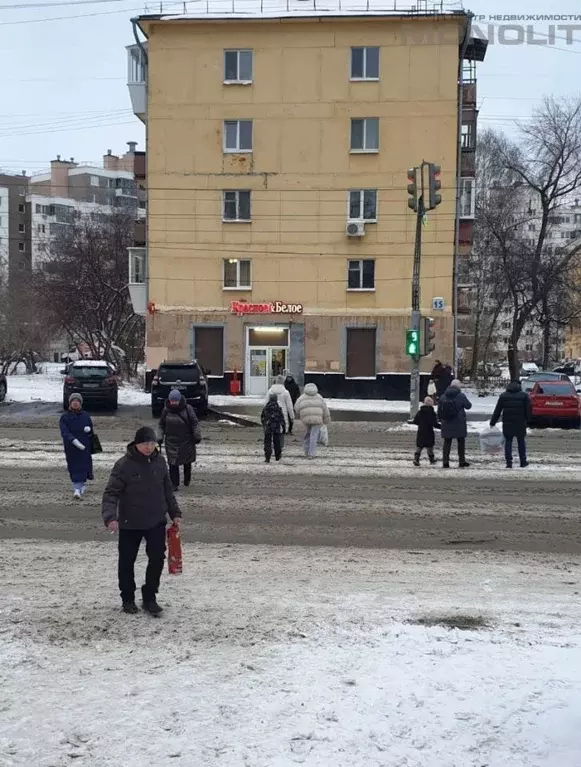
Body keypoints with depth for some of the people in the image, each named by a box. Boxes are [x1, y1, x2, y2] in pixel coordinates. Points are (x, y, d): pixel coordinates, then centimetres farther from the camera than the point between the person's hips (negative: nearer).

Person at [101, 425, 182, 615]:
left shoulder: (160, 461, -1)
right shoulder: (124, 465, -17)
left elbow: (167, 490, 11)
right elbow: (111, 493, -19)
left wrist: (174, 513, 11)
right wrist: (110, 517, -33)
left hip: (156, 522, 4)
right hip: (129, 524, -3)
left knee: (157, 559, 3)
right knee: (127, 562, 9)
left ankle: (149, 598, 19)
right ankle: (128, 598, 27)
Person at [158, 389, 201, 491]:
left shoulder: (188, 409, -8)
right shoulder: (166, 410, -2)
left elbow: (195, 423, -5)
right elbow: (162, 425, 9)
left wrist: (197, 435, -10)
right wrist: (160, 437, 1)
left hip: (186, 441, 0)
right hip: (171, 442, 0)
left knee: (187, 462, 16)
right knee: (173, 464, -6)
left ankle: (187, 479, 40)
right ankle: (174, 485, -1)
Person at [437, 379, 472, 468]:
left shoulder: (443, 396, 1)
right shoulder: (461, 396, -10)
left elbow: (439, 409, 7)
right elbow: (468, 406, 1)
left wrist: (440, 419, 19)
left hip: (446, 424, 3)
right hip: (459, 424, -3)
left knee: (447, 442, 8)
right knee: (461, 442, 11)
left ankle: (445, 462, 3)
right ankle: (462, 462, 14)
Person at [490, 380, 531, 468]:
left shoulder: (503, 395, 3)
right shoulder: (524, 395, 0)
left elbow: (497, 411, 3)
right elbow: (528, 410, 0)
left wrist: (492, 423, 8)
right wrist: (527, 420, 13)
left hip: (507, 423, 0)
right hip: (520, 423, 0)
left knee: (508, 442, 6)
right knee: (521, 442, 11)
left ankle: (509, 462, 0)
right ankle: (523, 462, 16)